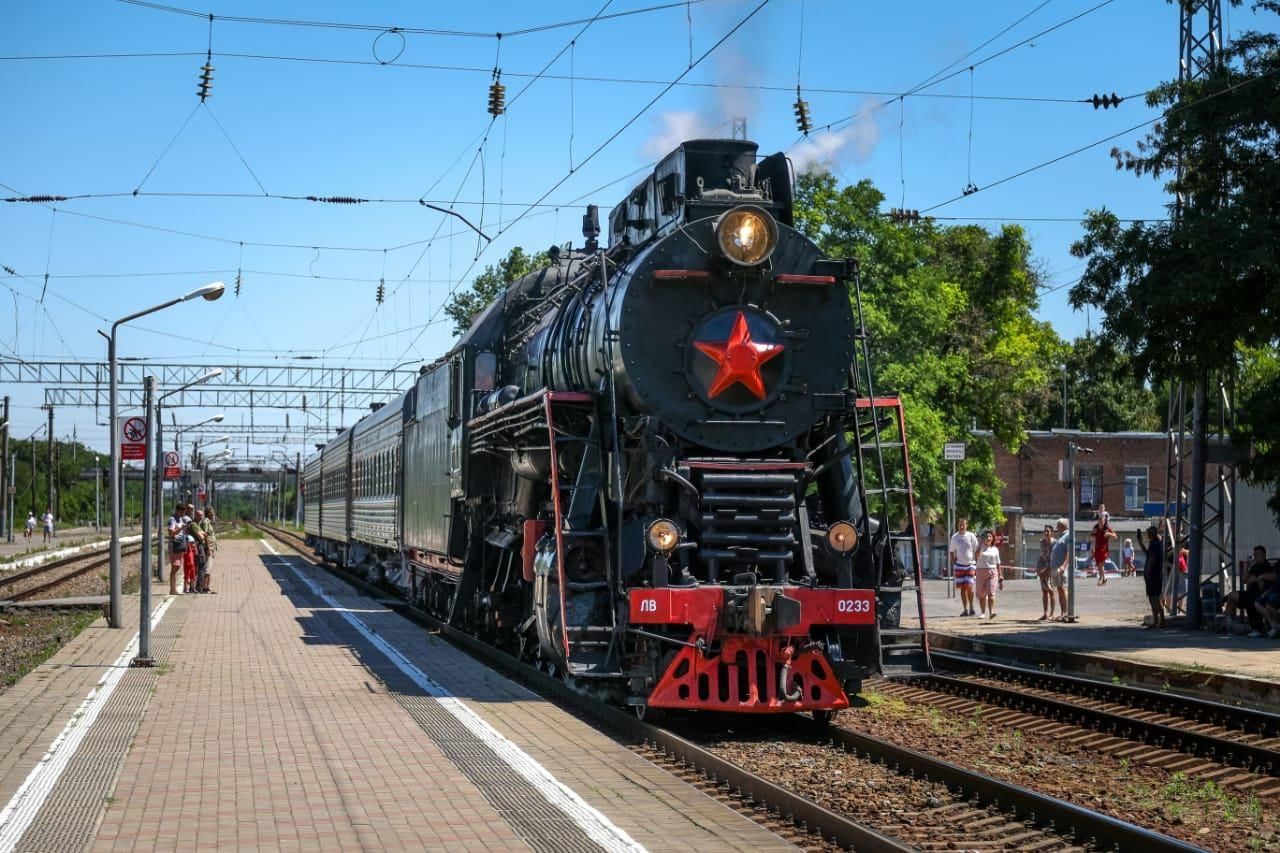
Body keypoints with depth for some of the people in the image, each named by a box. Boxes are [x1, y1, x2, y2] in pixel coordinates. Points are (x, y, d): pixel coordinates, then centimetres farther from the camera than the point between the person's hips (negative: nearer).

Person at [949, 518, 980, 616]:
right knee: (962, 588, 2)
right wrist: (953, 566, 8)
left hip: (970, 565, -2)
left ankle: (971, 608, 7)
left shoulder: (971, 536, -1)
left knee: (969, 586, -9)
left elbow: (977, 551, 3)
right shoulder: (954, 538, 6)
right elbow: (952, 552, 15)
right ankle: (965, 610, 7)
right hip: (959, 565, 2)